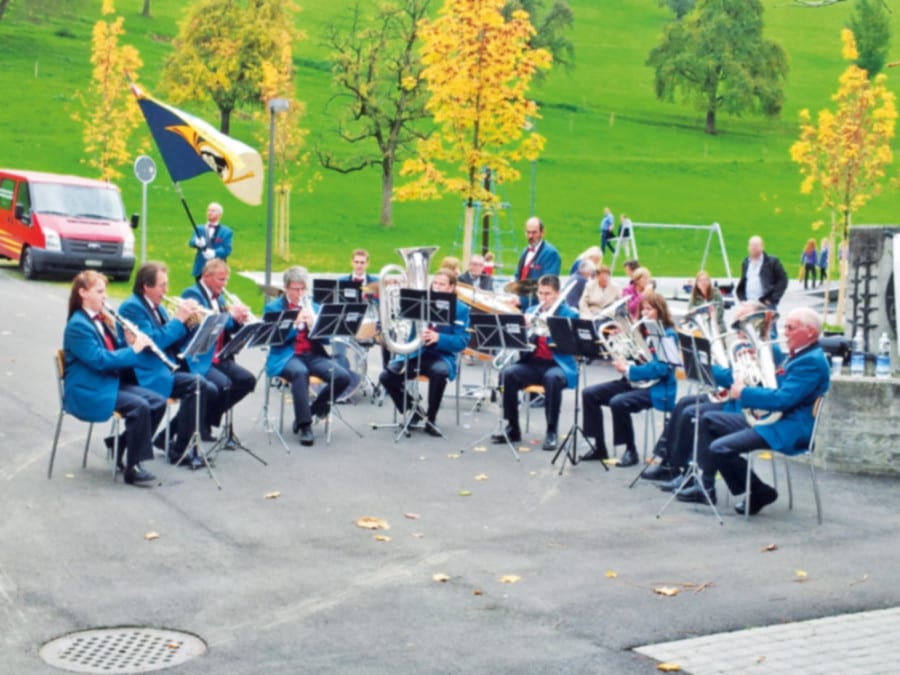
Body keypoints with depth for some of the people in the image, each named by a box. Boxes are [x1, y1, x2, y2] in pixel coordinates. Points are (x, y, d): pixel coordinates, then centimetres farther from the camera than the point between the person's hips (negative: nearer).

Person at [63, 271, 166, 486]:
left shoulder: (100, 319, 15)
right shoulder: (78, 326, -15)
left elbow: (113, 350, 17)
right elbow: (100, 360, -23)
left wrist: (128, 342, -3)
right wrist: (133, 350, -19)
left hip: (111, 383, 9)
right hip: (88, 391, -9)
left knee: (158, 402, -6)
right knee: (139, 407, -28)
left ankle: (120, 446, 7)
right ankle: (132, 468, -18)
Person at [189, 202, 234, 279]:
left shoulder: (226, 232, 2)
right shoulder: (200, 229, 12)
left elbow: (227, 249, -8)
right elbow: (191, 242, -3)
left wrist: (214, 253, -26)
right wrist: (197, 242, -28)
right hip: (200, 269, 3)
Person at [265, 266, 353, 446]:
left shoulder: (313, 307, 18)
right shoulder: (273, 308, 7)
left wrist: (314, 324, -11)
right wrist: (295, 323, -19)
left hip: (313, 355, 4)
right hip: (286, 356, -4)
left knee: (343, 377, -22)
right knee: (300, 372, -40)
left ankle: (315, 407, 3)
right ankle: (304, 425, -32)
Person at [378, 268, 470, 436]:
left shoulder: (461, 309, 2)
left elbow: (462, 342, -7)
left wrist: (438, 338, -23)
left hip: (441, 356, -3)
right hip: (414, 353, 3)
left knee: (439, 373, -38)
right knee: (386, 376, -20)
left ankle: (431, 419, -16)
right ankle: (412, 409, 6)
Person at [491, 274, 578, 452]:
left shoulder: (568, 314, 2)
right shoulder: (532, 311, 14)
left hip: (557, 364, -4)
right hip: (533, 362, 4)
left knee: (552, 378, -38)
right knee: (508, 373, -26)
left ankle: (552, 431, -25)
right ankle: (513, 428, -14)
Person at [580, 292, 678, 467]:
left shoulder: (668, 335, -10)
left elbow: (661, 369, -21)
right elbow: (632, 358, 17)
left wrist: (628, 370, -21)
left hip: (656, 389, -8)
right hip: (633, 382, 8)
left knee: (618, 402, -33)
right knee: (590, 394, -5)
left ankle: (631, 450, -14)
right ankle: (599, 447, 1)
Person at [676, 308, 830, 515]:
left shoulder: (813, 361, -17)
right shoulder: (798, 355, 15)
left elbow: (783, 400, -26)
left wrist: (743, 393, -16)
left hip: (788, 429, -11)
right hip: (766, 418, 11)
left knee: (719, 449, -24)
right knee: (708, 420, 12)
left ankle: (760, 493, -3)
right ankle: (706, 486, 12)